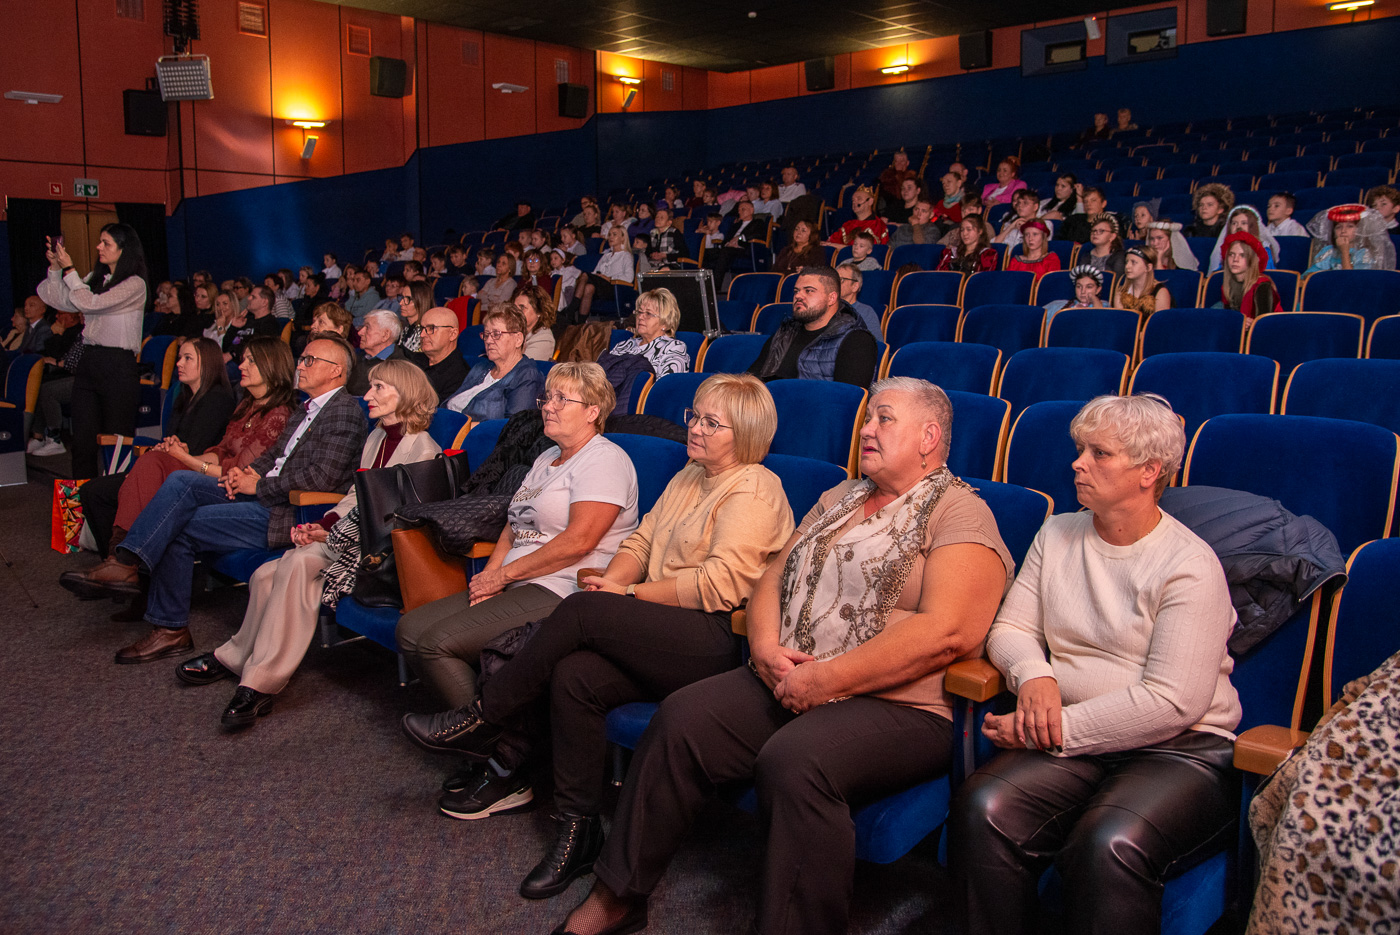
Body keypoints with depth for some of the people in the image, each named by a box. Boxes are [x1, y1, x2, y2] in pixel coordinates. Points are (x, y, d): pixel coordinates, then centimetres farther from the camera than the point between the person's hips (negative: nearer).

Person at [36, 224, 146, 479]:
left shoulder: (134, 284, -6)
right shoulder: (96, 279, 17)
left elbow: (90, 303, -13)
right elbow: (62, 301, 16)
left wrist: (68, 269, -6)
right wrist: (55, 267, 8)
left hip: (117, 366, -7)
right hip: (88, 362, 7)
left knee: (117, 439, -2)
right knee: (83, 438, 5)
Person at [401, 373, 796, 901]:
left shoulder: (754, 490, -6)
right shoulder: (690, 477, 23)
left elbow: (719, 585, -15)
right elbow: (640, 541, 19)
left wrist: (629, 594, -9)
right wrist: (611, 582, -2)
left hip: (715, 645, -7)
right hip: (662, 642, 8)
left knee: (583, 611, -23)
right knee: (574, 675, -20)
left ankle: (483, 722, -5)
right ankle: (578, 832, -10)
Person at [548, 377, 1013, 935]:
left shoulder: (960, 514, -5)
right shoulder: (839, 499, 20)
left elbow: (947, 632, -19)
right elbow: (774, 577, 19)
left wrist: (825, 679, -18)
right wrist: (766, 649, -3)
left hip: (898, 706, -6)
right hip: (785, 683, 7)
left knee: (794, 761, -34)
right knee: (682, 718, -14)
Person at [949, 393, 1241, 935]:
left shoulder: (1189, 565, -8)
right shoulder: (1057, 535, 11)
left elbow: (1173, 702, -15)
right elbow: (1011, 628, 12)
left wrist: (1061, 729, -16)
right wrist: (1034, 675, -10)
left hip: (1180, 750, -4)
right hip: (1069, 740, 5)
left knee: (1109, 844, -34)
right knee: (982, 808, -24)